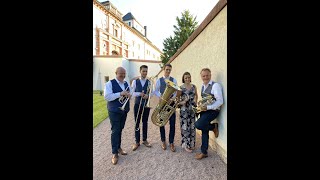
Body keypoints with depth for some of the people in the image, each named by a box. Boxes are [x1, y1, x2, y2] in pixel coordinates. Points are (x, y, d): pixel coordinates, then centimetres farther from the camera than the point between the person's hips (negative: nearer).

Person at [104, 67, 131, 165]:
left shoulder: (126, 83, 9)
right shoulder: (110, 83, -9)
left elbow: (130, 94, 14)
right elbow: (107, 97, -19)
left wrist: (129, 95, -10)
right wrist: (120, 94, -27)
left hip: (124, 110, 6)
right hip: (114, 111, -5)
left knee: (120, 129, 16)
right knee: (115, 131, 0)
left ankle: (118, 147, 33)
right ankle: (114, 153, 11)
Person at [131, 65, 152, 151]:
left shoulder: (149, 82, 1)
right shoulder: (135, 81, 1)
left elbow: (151, 93, 1)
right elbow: (132, 93, -2)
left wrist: (147, 95, -20)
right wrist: (139, 93, -18)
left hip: (146, 104, 1)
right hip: (138, 104, 0)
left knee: (145, 122, 12)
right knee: (137, 123, 6)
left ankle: (144, 140, 28)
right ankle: (137, 142, 21)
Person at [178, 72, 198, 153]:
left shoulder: (194, 86, 7)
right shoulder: (181, 87, -5)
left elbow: (196, 95, 22)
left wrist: (195, 102, 7)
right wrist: (182, 102, -22)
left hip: (193, 109, 4)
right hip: (184, 109, -4)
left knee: (192, 126, 12)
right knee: (185, 127, 0)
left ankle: (191, 144, 30)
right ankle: (186, 144, 17)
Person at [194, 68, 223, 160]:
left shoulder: (215, 85, -13)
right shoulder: (203, 86, 12)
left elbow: (220, 101, -20)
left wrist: (208, 107, -27)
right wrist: (201, 106, 4)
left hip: (212, 111, -7)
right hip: (204, 110, 7)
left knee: (198, 125, -25)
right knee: (204, 131, 12)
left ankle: (213, 127, 5)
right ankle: (204, 152, 26)